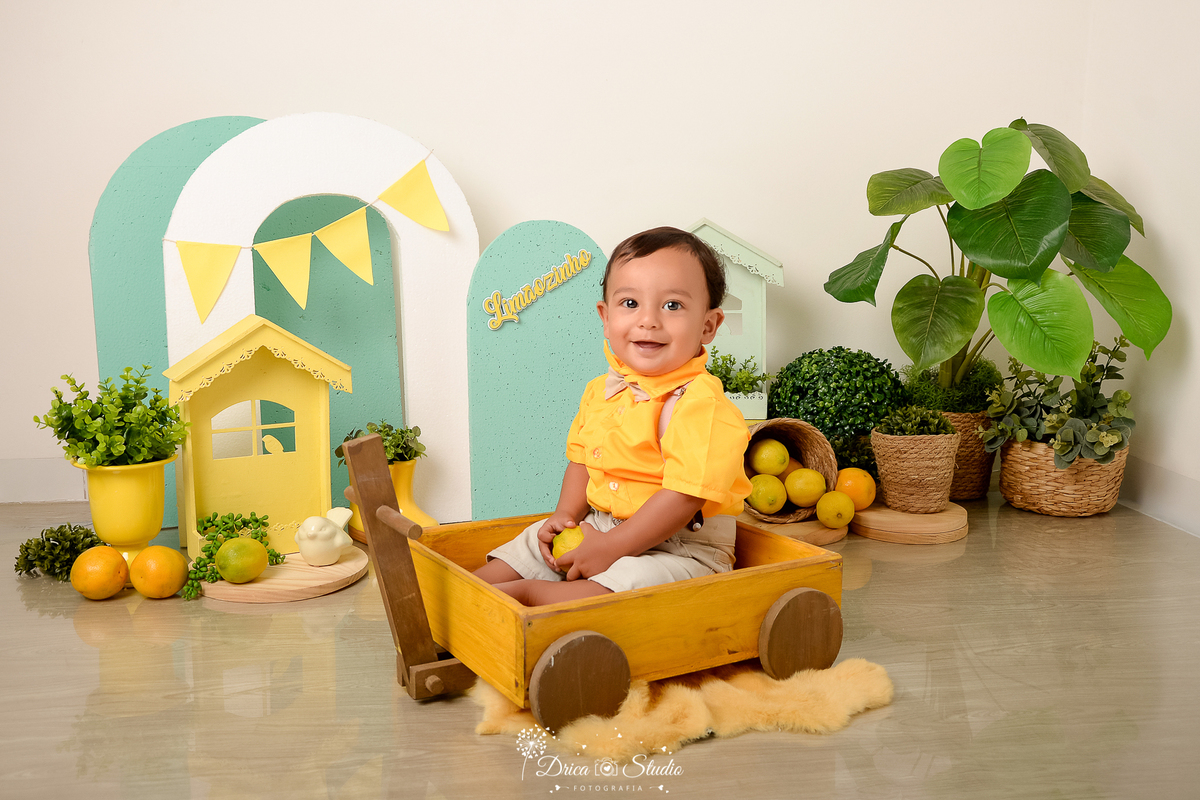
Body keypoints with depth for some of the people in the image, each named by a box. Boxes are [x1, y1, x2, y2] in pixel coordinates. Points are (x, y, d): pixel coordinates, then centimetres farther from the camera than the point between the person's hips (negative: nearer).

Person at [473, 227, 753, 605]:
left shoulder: (702, 404, -22)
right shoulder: (600, 390, 5)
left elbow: (685, 496, -27)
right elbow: (582, 459, 18)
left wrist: (609, 548, -24)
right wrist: (566, 515, -1)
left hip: (681, 548, -8)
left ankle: (523, 593, -22)